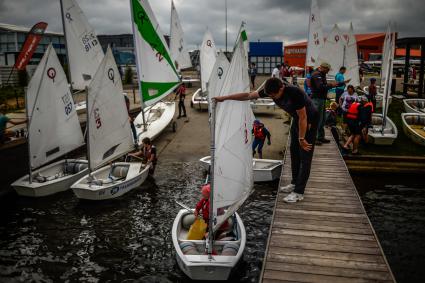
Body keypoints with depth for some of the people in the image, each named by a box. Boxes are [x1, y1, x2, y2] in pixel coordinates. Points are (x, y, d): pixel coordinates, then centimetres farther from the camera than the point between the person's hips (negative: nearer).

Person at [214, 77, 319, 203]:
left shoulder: (294, 93, -35)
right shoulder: (270, 91, -15)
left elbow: (303, 117, -27)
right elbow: (248, 95, -8)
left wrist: (301, 139, -19)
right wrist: (224, 97, -9)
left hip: (309, 120, -8)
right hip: (297, 119, 8)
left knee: (305, 156, -6)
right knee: (294, 151, 14)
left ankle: (299, 192, -4)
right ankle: (295, 183, 28)